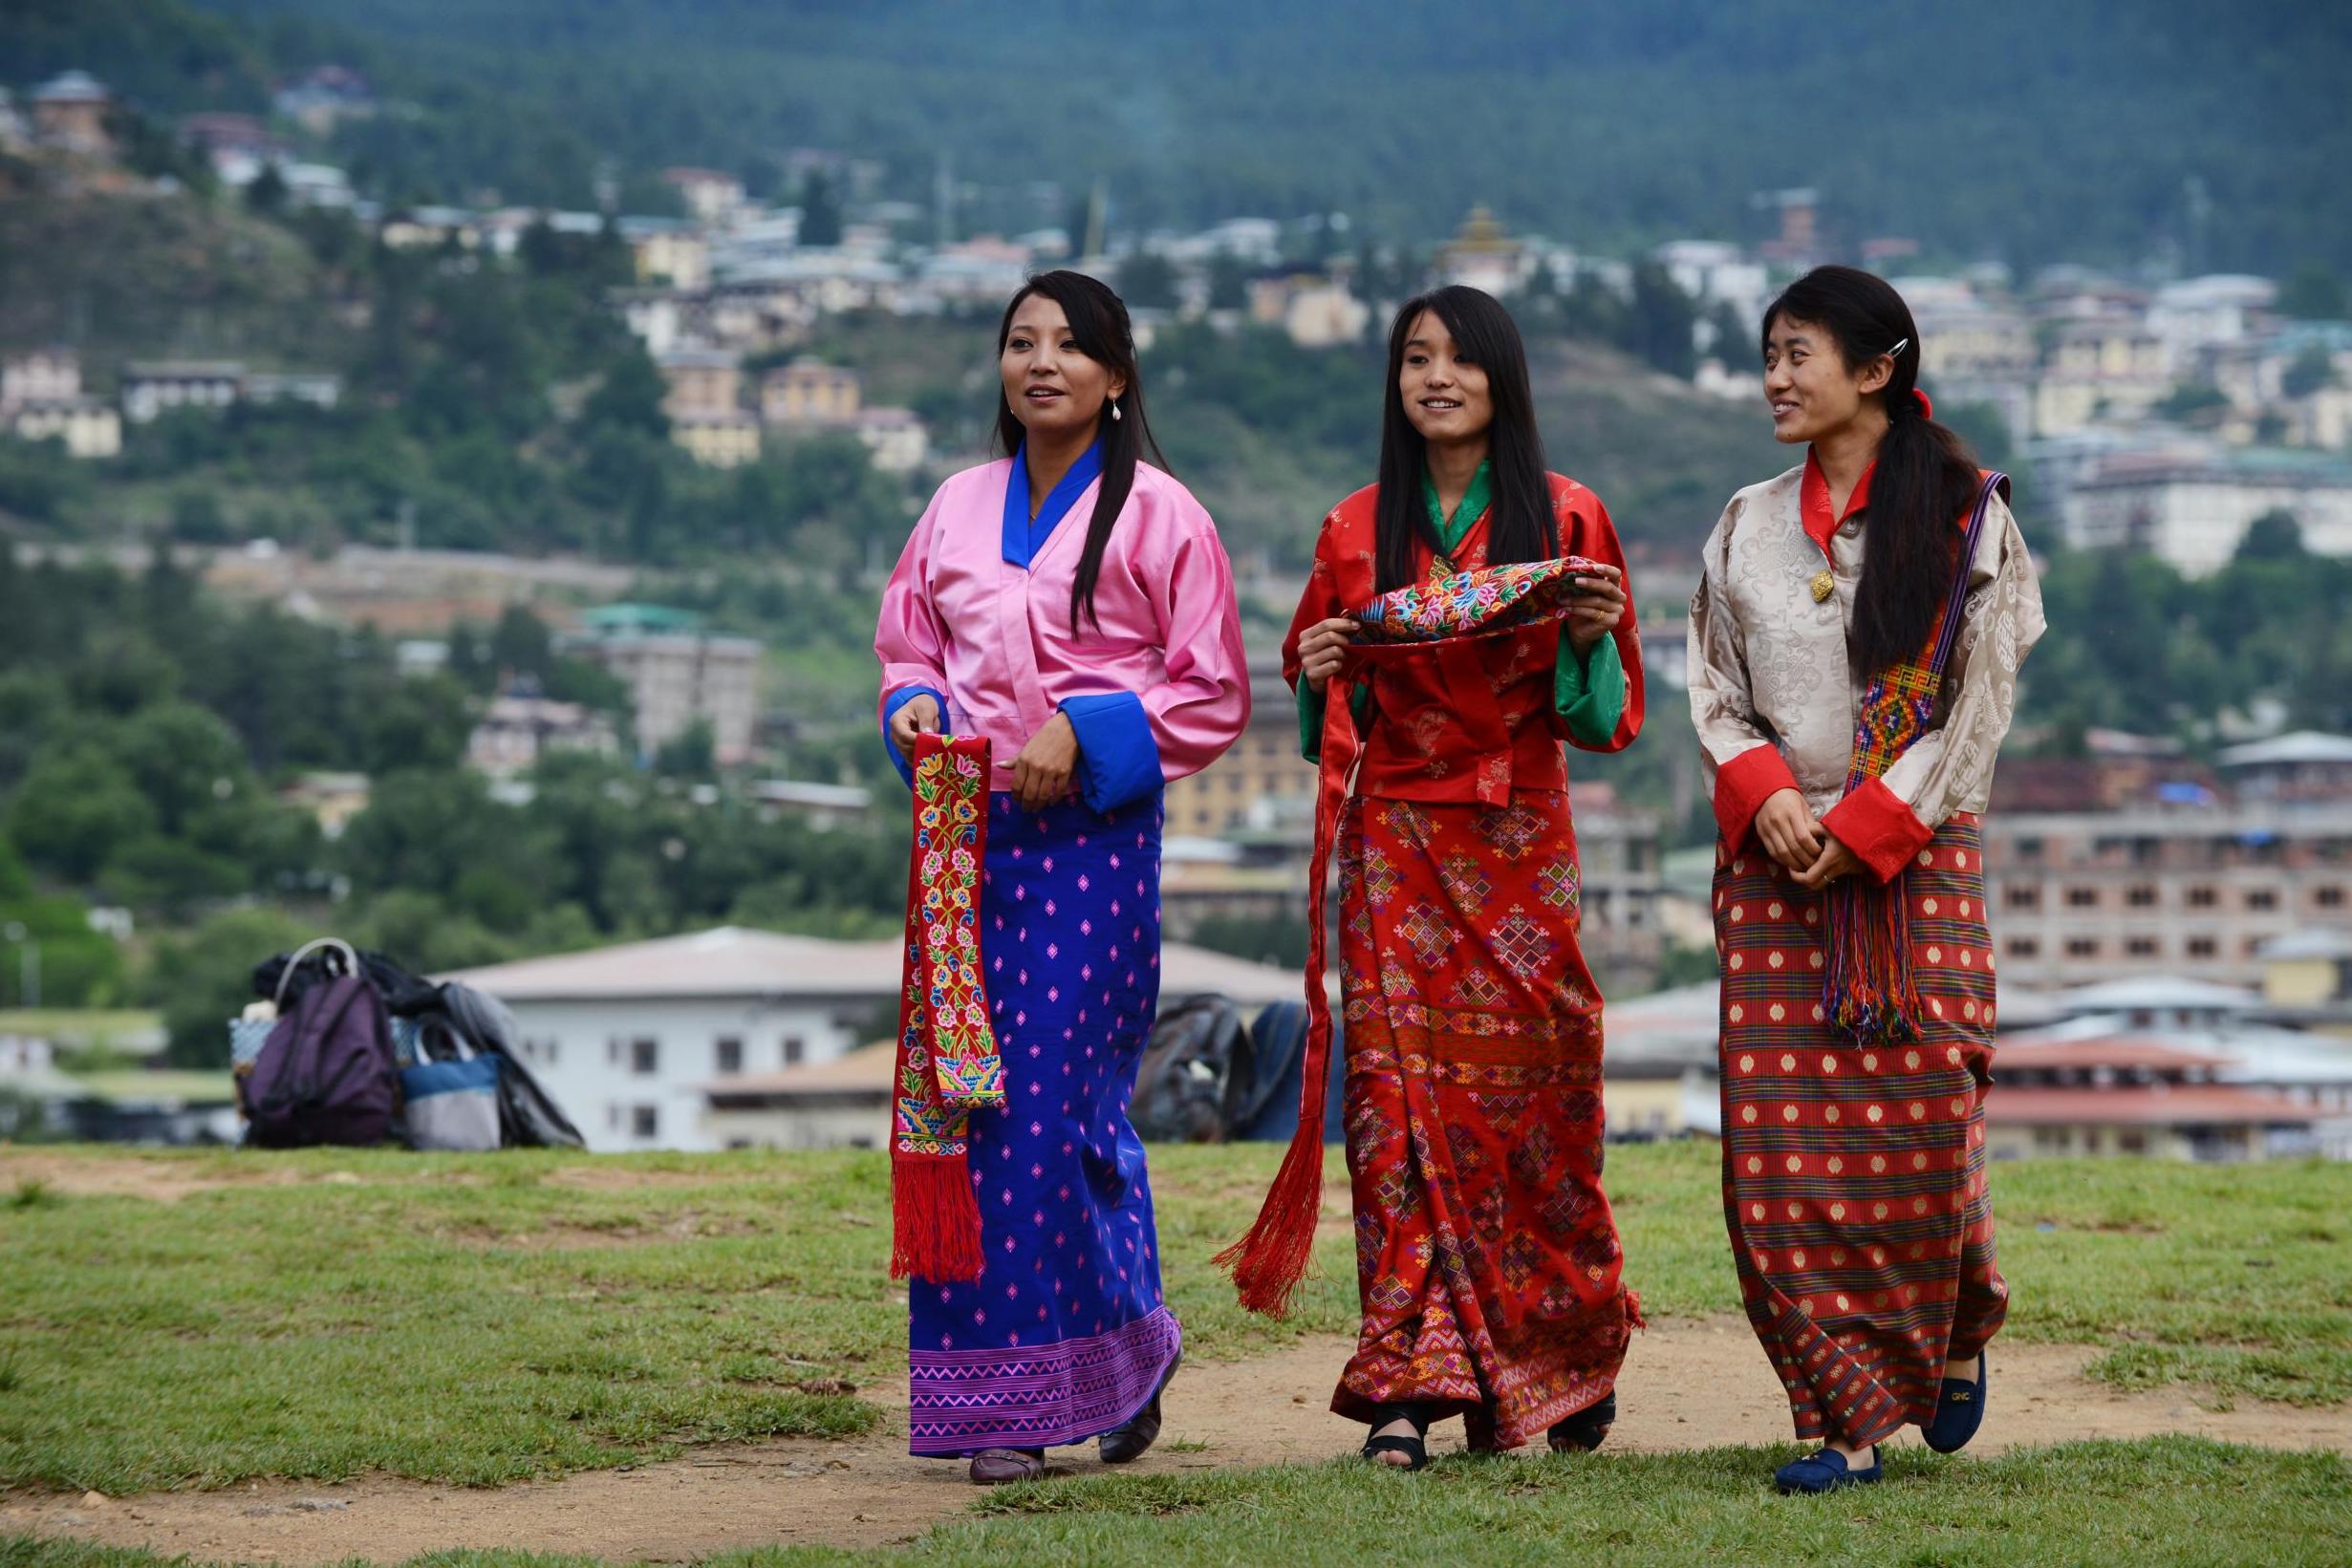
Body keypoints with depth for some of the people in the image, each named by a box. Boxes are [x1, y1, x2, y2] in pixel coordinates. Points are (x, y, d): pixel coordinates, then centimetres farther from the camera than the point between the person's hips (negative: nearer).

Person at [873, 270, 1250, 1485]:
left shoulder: (1158, 515, 0)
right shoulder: (959, 508, 14)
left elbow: (1212, 695, -1)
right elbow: (909, 647, 22)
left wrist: (1087, 732, -13)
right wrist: (916, 709, 0)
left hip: (1091, 836, -4)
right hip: (969, 834, 4)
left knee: (1059, 1101, -9)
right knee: (969, 1099, 0)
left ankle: (1121, 1350, 10)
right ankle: (998, 1403, 9)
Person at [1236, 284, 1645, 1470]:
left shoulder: (1565, 518, 4)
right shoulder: (1357, 530, 10)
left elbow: (1607, 711, 5)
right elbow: (1325, 710, 18)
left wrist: (1591, 636, -14)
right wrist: (1316, 669, -4)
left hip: (1520, 837, -1)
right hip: (1396, 831, 1)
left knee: (1530, 1087, -2)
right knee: (1400, 1081, -7)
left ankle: (1565, 1366, 14)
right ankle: (1414, 1381, -8)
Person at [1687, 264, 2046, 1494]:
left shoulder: (1964, 516, 1)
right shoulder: (1746, 527, 13)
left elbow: (1977, 705, -3)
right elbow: (1713, 690, 13)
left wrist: (1864, 830, -11)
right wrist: (1764, 795, -7)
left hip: (1915, 854, -3)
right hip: (1774, 863, 3)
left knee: (1920, 1120, -8)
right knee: (1781, 1141, -5)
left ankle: (1955, 1332, 23)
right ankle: (1847, 1416, 1)